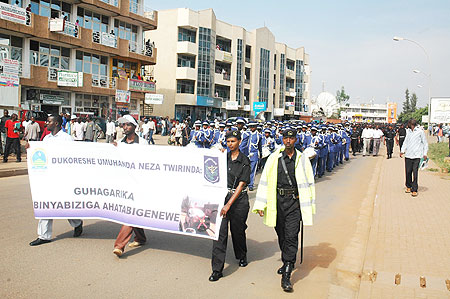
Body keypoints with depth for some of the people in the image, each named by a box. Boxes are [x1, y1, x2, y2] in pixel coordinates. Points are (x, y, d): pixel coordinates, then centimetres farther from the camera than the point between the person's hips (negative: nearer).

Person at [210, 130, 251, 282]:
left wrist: (229, 204, -18)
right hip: (222, 197, 2)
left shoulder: (244, 161, -5)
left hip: (239, 199, -2)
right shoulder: (223, 157, 6)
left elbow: (241, 185, -12)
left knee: (238, 230, 15)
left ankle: (242, 256, 43)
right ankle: (217, 269, 1)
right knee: (220, 232, -5)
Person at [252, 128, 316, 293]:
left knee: (291, 237, -8)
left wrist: (310, 205, 7)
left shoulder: (302, 159, 4)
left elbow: (309, 183, 9)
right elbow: (265, 181, 4)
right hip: (277, 200, 2)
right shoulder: (273, 158, 4)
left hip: (294, 201, -2)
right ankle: (287, 263, 38)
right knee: (281, 235, 15)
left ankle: (286, 276, -5)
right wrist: (261, 204, 0)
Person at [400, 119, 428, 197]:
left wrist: (425, 154, -2)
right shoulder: (408, 131, 14)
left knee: (415, 173, -7)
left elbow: (425, 143, 4)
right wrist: (402, 150, 8)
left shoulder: (420, 132, 0)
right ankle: (408, 186, 22)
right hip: (408, 155, 4)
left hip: (417, 155, -4)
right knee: (408, 172, 5)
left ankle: (414, 190, -2)